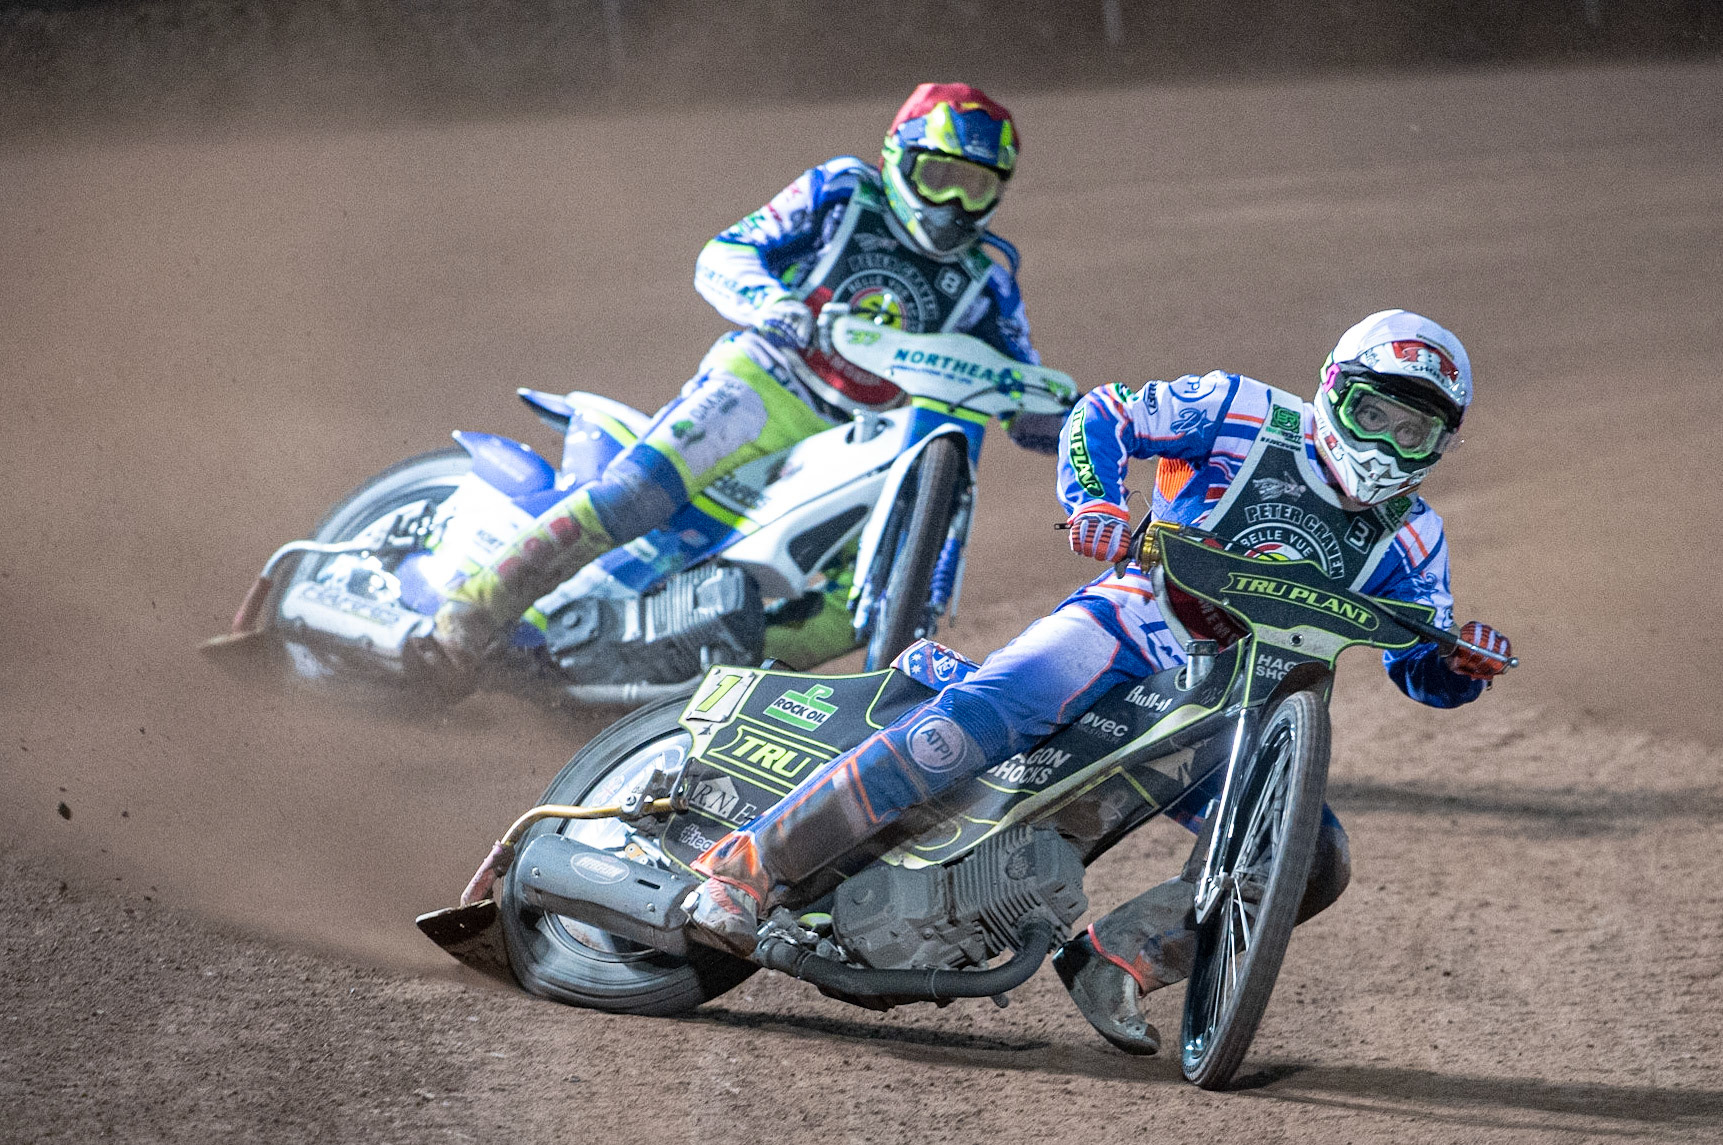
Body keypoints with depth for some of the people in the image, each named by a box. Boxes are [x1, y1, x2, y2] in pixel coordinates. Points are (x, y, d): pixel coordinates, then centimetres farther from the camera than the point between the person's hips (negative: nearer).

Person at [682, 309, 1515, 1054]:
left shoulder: (1409, 538, 10)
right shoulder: (1248, 414, 2)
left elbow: (1423, 673, 10)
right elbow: (1105, 416, 1)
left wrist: (1463, 663, -14)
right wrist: (1093, 504, -18)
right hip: (1126, 626, -4)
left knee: (1313, 859, -17)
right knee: (972, 720, -30)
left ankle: (1118, 957, -9)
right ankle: (754, 864, -26)